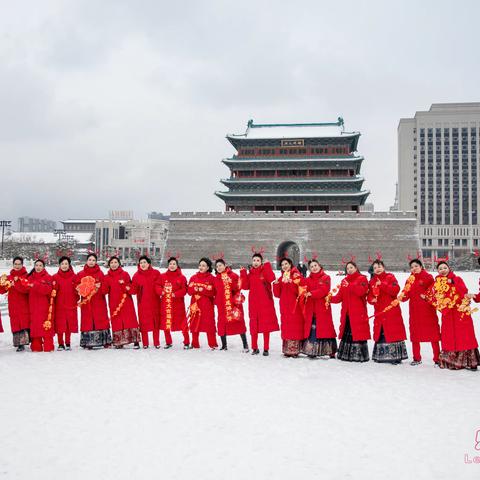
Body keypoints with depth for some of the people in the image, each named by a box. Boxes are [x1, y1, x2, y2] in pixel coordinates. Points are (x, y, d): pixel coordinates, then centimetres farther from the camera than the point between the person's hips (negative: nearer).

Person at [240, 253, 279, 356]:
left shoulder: (265, 271, 1)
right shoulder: (250, 273, 11)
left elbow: (271, 279, -20)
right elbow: (245, 286, 0)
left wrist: (267, 267, -16)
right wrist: (243, 274, -5)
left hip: (265, 302, -3)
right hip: (253, 303, 3)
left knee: (266, 325, 0)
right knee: (254, 326, 6)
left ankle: (266, 349, 7)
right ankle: (255, 348, 16)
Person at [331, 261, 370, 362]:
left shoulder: (362, 279, 3)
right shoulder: (344, 281, 19)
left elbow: (361, 291, -16)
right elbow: (339, 297, 12)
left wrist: (349, 285, -17)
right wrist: (331, 298, -5)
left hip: (358, 312, -6)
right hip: (346, 312, 6)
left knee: (358, 333, -9)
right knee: (346, 333, 8)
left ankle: (360, 355, -3)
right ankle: (345, 354, 15)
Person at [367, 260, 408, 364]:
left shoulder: (390, 277, 0)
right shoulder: (372, 281, 13)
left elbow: (395, 290, -15)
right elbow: (369, 296, 13)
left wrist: (382, 285, -20)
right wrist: (371, 300, -10)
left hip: (392, 311, -4)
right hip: (379, 312, 4)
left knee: (393, 332, -6)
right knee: (379, 333, 6)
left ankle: (396, 356, 0)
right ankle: (380, 356, 17)